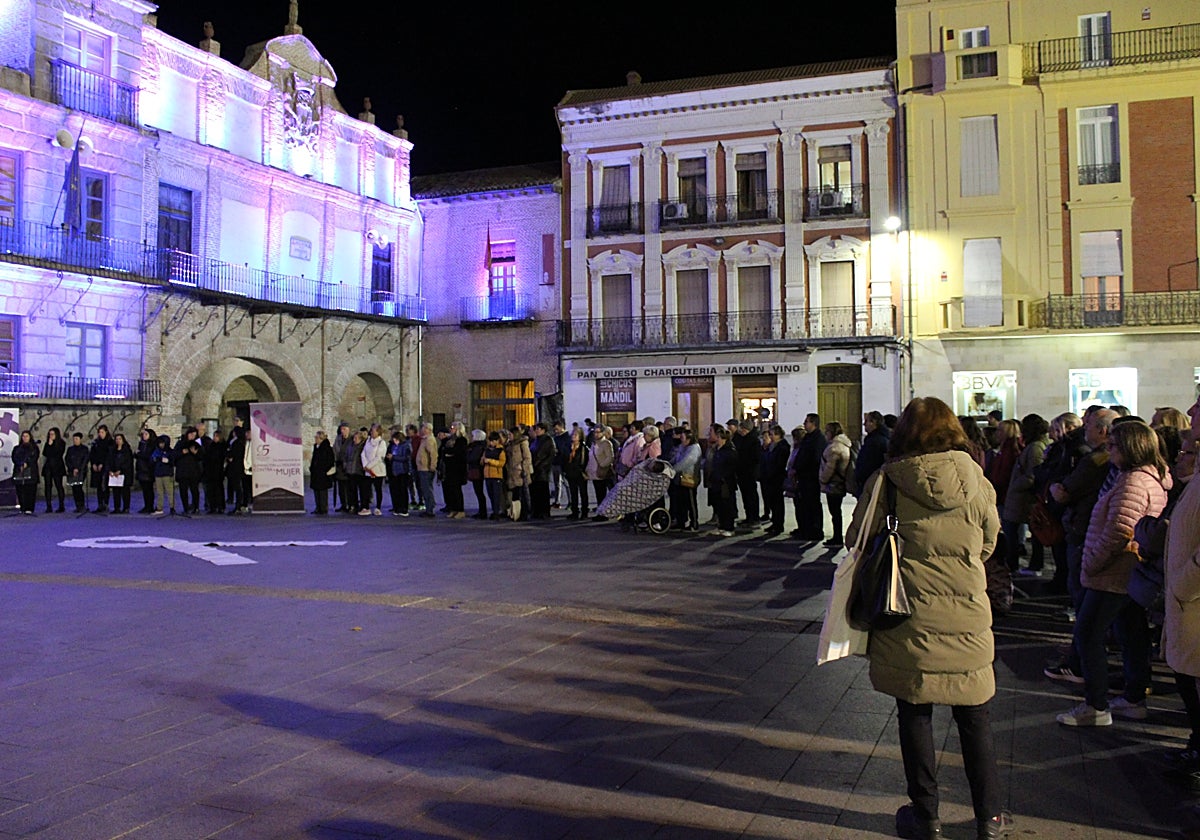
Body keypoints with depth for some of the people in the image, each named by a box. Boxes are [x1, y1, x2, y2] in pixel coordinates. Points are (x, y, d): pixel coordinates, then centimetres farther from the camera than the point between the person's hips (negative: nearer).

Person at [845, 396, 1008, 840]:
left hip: (909, 620, -1)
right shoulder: (976, 481, -4)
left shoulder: (886, 481, -9)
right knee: (974, 719, 15)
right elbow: (988, 546, 8)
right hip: (968, 618, 2)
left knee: (915, 716, 12)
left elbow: (857, 539, 0)